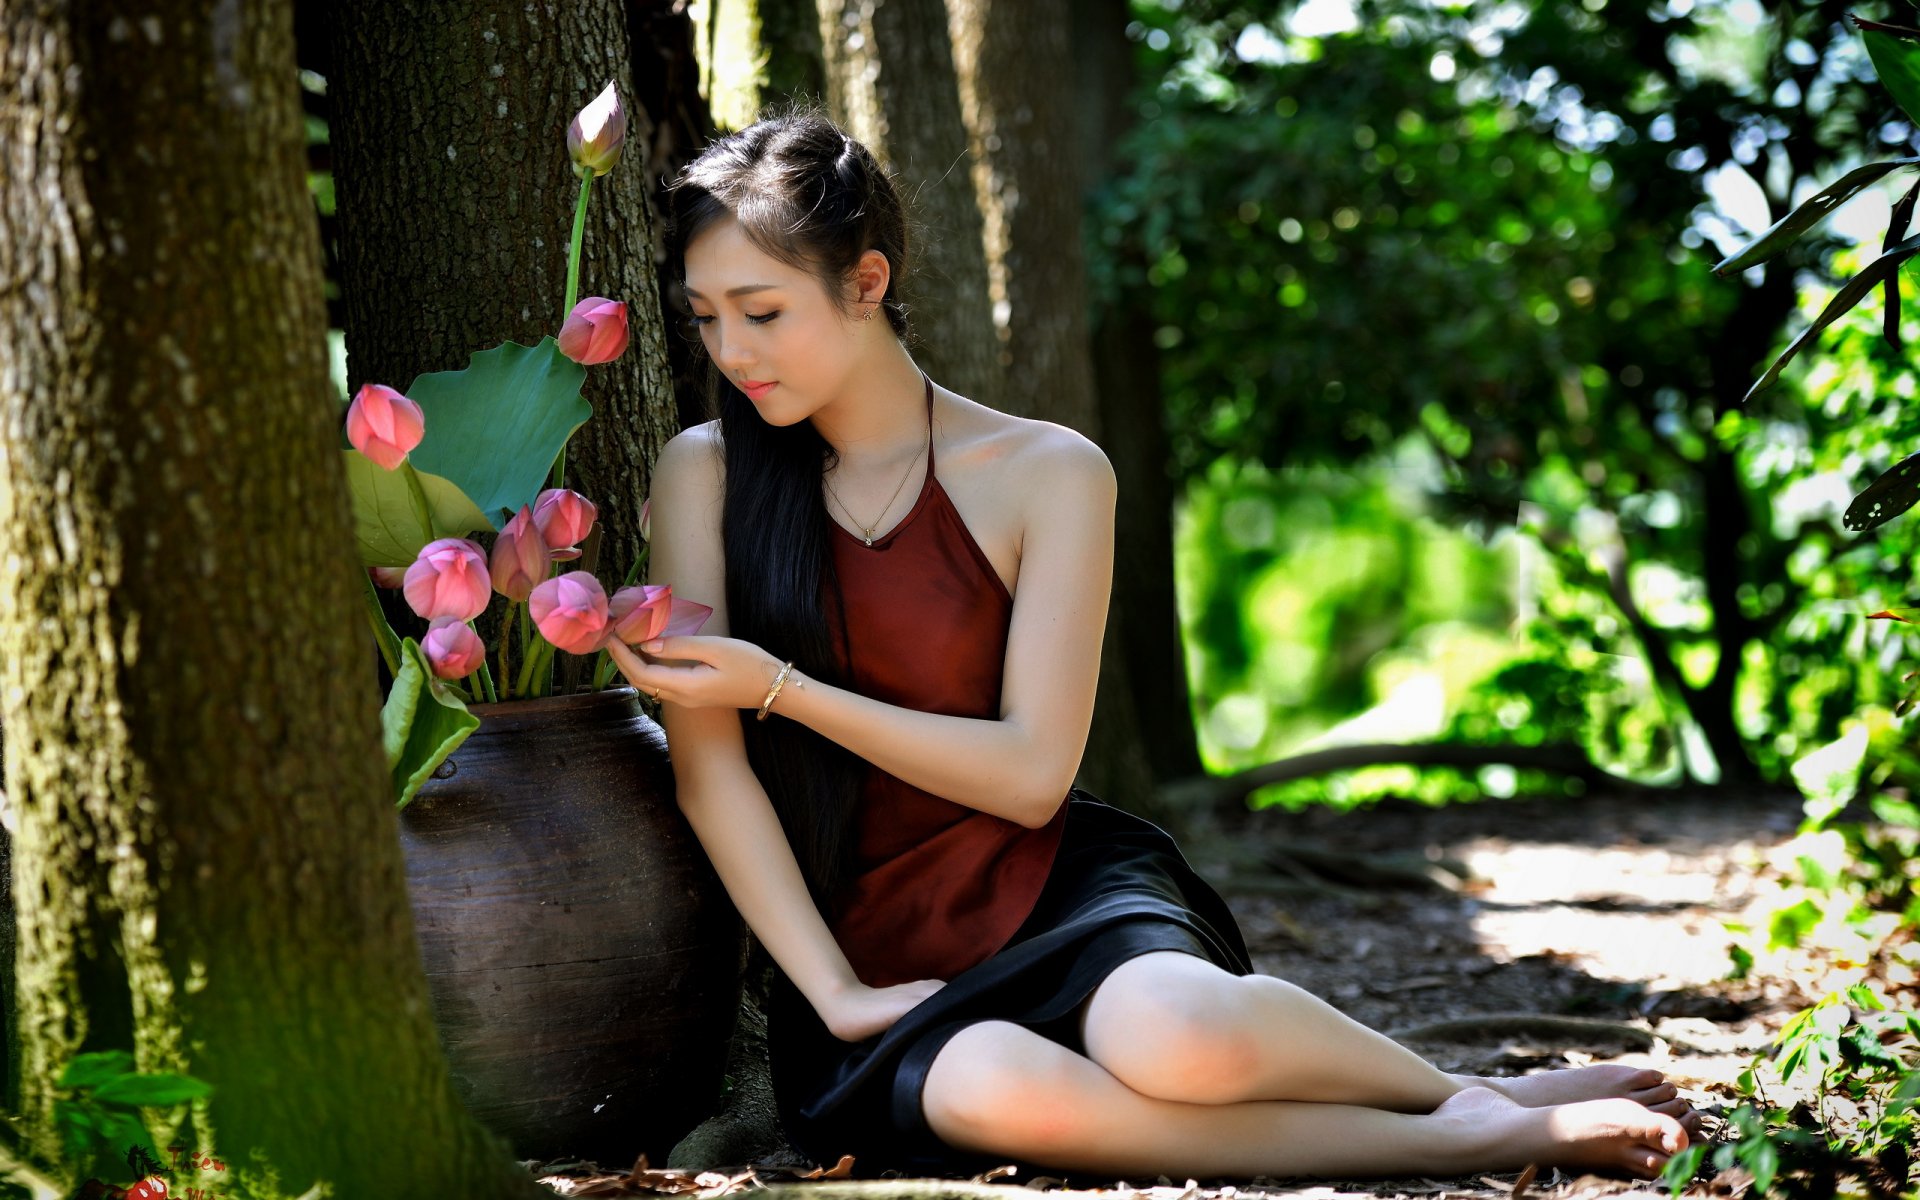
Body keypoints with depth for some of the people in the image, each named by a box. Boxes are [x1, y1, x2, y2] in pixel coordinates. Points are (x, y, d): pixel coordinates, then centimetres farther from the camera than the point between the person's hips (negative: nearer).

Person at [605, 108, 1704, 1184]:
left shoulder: (1046, 474, -1)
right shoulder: (705, 476, 3)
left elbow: (1030, 772, -7)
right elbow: (710, 767, -3)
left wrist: (779, 687, -15)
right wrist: (836, 995, -13)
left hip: (1055, 887, -1)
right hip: (877, 956, 1)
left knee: (1172, 1033, -39)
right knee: (978, 1087, -38)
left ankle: (1474, 1095, -7)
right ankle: (1468, 1142, -23)